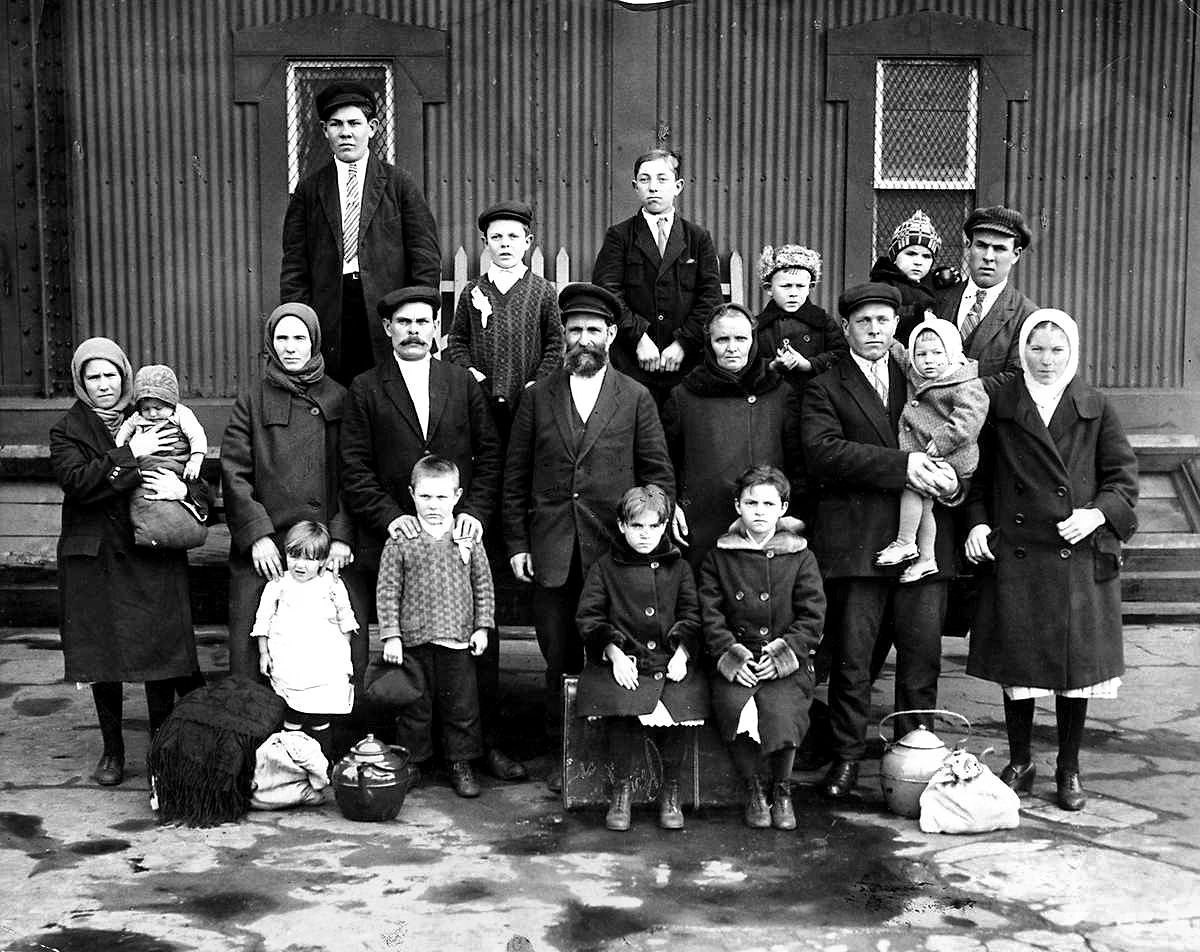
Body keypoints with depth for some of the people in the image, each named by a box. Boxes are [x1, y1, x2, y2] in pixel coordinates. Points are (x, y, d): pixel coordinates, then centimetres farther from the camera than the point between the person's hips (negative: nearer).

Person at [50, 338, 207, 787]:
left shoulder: (154, 422, 10)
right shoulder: (67, 431, 6)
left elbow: (202, 485, 9)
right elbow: (75, 480, -14)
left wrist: (183, 489, -14)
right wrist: (130, 454, -18)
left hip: (153, 557, 0)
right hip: (93, 559, 0)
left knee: (160, 649, -5)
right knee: (101, 654, 6)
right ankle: (113, 752, 21)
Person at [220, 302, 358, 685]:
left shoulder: (338, 399, 8)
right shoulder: (252, 401, 8)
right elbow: (234, 474, 3)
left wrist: (342, 537, -6)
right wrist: (257, 534, -9)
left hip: (330, 552, 0)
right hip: (265, 553, 0)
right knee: (255, 651, -1)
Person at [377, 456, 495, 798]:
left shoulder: (469, 539, 2)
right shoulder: (400, 542, -3)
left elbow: (483, 586, 8)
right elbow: (387, 591, -2)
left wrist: (482, 627, 3)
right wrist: (391, 636, -7)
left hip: (457, 640, 1)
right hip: (413, 640, -1)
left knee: (461, 706, 8)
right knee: (415, 708, 9)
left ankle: (460, 764, 21)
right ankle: (411, 765, 23)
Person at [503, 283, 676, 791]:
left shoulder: (636, 398, 6)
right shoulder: (537, 397, 9)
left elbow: (659, 475, 6)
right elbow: (515, 477, 9)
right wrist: (517, 543, 3)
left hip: (615, 548, -1)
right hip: (551, 553, 1)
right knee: (559, 655, 5)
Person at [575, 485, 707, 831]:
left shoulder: (678, 567, 17)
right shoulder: (604, 568, 12)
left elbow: (692, 617, 13)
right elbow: (589, 618, 6)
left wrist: (681, 654, -6)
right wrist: (615, 654, -9)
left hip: (670, 661, 1)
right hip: (621, 660, -1)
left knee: (683, 700, -28)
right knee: (622, 704, -32)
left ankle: (670, 789, -6)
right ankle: (623, 787, -10)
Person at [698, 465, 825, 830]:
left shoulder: (799, 557, 6)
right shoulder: (719, 556, 8)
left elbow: (812, 617, 3)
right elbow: (710, 615, 5)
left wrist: (783, 653, -9)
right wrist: (731, 655, -8)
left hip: (785, 660, -1)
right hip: (736, 658, 1)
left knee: (781, 713, -27)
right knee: (735, 708, -28)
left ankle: (782, 790, 3)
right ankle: (753, 789, 0)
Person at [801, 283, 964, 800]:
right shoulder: (825, 388, 6)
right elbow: (823, 451, -11)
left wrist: (953, 480, -5)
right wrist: (900, 465, -19)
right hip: (856, 540, -3)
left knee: (923, 656, 4)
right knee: (851, 657, 0)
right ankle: (847, 757, 13)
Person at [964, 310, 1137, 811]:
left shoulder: (1095, 409, 5)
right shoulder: (999, 406, 5)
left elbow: (1123, 477, 5)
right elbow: (979, 474, 11)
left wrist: (1097, 515, -11)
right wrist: (978, 522, -3)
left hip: (1080, 559, 0)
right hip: (1014, 557, 0)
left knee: (1076, 665, 5)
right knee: (1016, 662, 5)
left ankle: (1069, 770, 20)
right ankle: (1019, 762, 23)